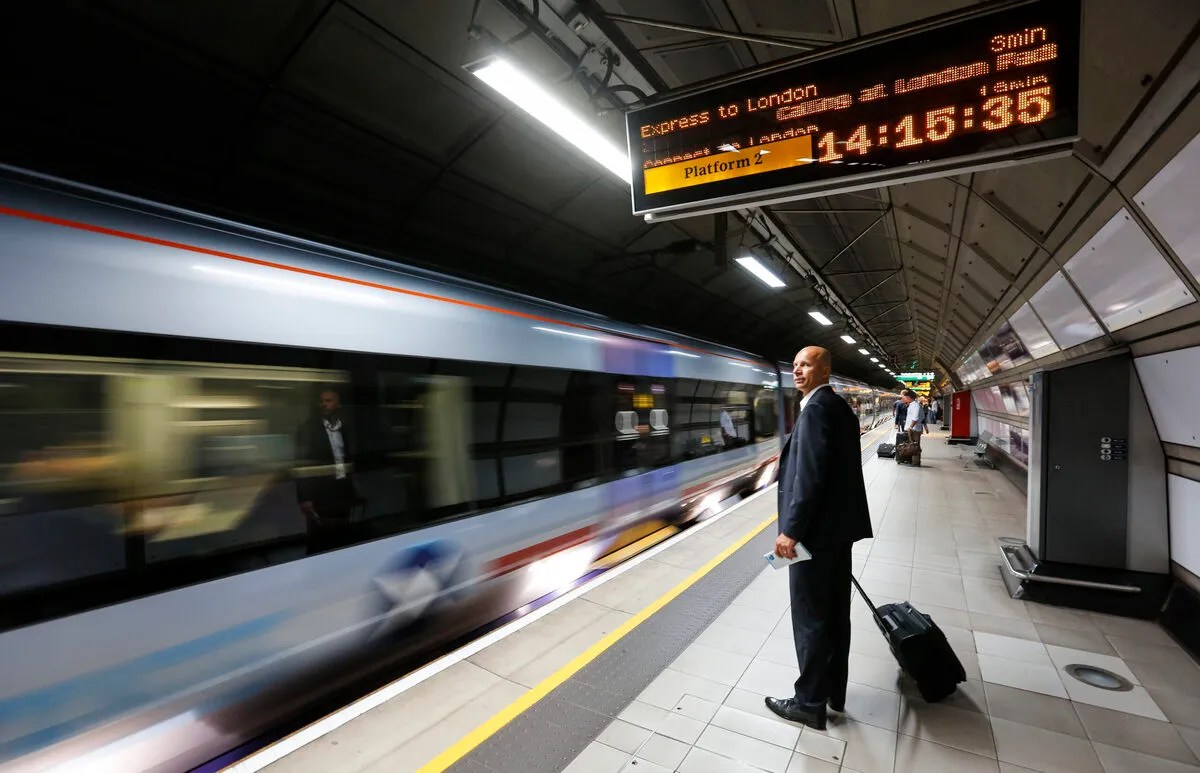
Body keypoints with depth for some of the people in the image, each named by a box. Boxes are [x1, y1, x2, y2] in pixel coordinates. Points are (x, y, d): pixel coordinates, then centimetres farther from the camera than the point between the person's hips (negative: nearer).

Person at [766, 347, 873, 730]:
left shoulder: (816, 408, -18)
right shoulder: (840, 408, 12)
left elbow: (809, 475, -25)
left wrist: (791, 530, -22)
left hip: (816, 529, -10)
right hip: (839, 525, 10)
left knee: (810, 617, 3)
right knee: (835, 612, 18)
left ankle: (810, 702, 18)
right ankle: (834, 692, 33)